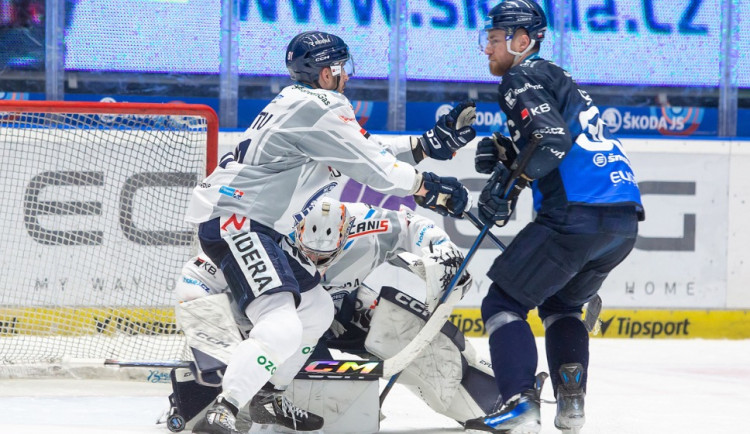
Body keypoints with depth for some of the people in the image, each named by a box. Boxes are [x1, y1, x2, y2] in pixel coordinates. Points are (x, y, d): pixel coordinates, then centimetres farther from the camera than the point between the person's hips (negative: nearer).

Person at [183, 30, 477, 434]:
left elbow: (366, 149, 23)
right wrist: (428, 188, 1)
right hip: (233, 221, -11)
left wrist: (429, 144, 19)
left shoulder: (299, 102, 18)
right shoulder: (320, 108, -13)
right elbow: (372, 166, -12)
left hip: (257, 226, 11)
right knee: (281, 328, -25)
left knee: (316, 309, 22)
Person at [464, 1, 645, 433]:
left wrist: (507, 186, -12)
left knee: (504, 301, 0)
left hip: (577, 216, -9)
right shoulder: (559, 80, 29)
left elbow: (552, 139, -16)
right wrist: (506, 153, 17)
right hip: (625, 220, 9)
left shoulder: (523, 78, 0)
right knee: (561, 304, 28)